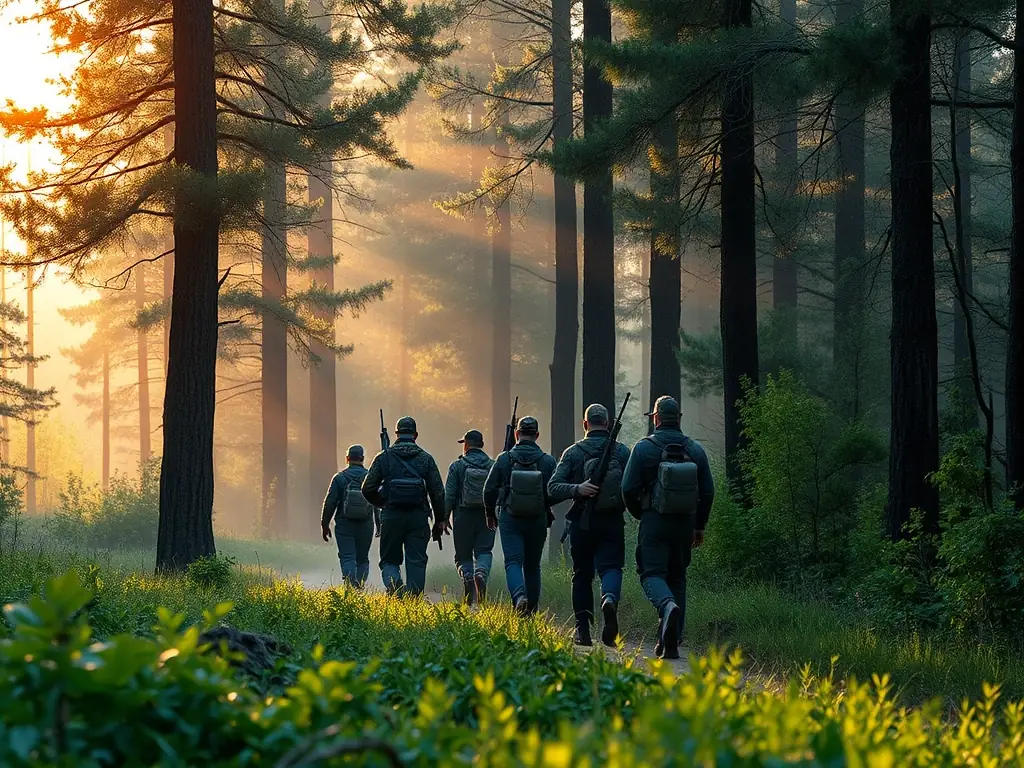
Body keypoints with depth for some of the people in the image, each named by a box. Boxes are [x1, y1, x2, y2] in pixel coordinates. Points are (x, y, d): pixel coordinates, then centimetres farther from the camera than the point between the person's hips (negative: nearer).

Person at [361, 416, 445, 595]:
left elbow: (368, 488, 1)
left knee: (389, 560, 10)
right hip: (419, 517, 0)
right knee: (416, 561, 4)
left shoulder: (383, 457, 2)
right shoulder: (426, 458, 4)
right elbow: (437, 492, 2)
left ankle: (393, 584, -19)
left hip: (392, 516, 0)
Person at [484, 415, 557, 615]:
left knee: (513, 561, -5)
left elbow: (489, 490, -1)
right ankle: (531, 611, 18)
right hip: (537, 521, 2)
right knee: (532, 566, 13)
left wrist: (490, 514, 15)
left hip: (510, 519, -1)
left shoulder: (504, 459, -4)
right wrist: (548, 514, 15)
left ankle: (519, 595, -32)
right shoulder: (547, 461, -3)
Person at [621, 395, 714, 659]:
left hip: (654, 521, -4)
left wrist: (640, 515, 12)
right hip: (685, 523, 4)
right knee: (677, 578, 11)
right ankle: (670, 642, 9)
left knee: (653, 573, -1)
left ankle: (668, 606, -34)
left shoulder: (644, 447, -4)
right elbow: (708, 491, 6)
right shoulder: (695, 449, 5)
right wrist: (699, 526, 16)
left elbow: (629, 488, -6)